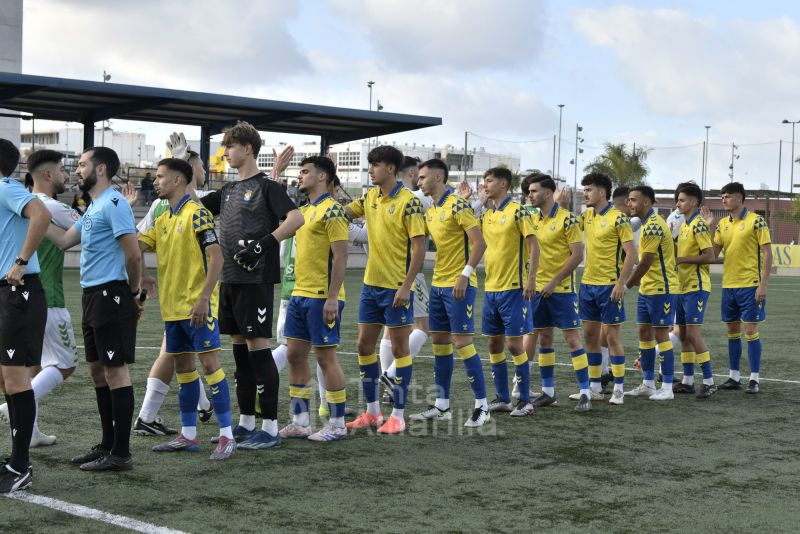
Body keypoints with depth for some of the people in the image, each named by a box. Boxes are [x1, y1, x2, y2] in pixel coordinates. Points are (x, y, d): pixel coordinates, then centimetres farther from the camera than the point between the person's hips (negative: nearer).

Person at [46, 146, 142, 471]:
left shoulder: (113, 203, -13)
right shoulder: (94, 207, 18)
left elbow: (133, 254, -17)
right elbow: (65, 240, 21)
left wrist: (134, 293, -6)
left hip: (110, 295, -10)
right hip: (93, 296, 10)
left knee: (115, 370, -7)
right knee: (98, 370, 14)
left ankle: (120, 453, -3)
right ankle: (108, 444, 23)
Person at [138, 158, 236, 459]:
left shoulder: (196, 214, -10)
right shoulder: (163, 221, 15)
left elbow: (216, 257, -16)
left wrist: (203, 298, -22)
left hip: (196, 306, -8)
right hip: (172, 307, 8)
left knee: (209, 362, -8)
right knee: (182, 366, 12)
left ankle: (227, 436, -5)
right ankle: (188, 435, 20)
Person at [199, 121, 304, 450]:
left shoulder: (266, 186, -6)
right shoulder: (228, 190, 17)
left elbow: (296, 218, -17)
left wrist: (265, 243, -25)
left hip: (255, 280, -8)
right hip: (230, 279, 8)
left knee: (258, 348, -7)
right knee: (240, 349, 12)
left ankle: (270, 429, -3)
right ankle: (246, 423, 21)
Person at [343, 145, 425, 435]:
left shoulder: (408, 202, -13)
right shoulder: (370, 198, 9)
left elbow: (419, 248, -15)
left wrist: (406, 286, -19)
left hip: (397, 288, -7)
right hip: (371, 283, 8)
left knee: (399, 347, 1)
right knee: (364, 345, 10)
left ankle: (398, 415, 9)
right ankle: (372, 411, 21)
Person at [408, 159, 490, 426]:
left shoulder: (457, 206, -12)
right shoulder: (430, 210, 13)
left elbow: (479, 242, -17)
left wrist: (465, 275, -21)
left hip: (458, 286, -9)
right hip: (438, 284, 9)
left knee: (462, 342, -8)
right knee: (439, 343, 10)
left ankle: (482, 406, 0)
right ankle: (442, 406, 17)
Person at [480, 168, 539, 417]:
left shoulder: (518, 211, -8)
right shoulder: (487, 215, 12)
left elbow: (534, 245, -11)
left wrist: (531, 279, -19)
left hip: (513, 287, -7)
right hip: (490, 287, 7)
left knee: (514, 344, -5)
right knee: (495, 344, 9)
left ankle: (525, 400, 5)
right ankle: (502, 398, 18)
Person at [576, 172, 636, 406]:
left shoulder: (618, 218, -11)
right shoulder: (586, 216, 9)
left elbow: (631, 253, -13)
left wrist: (621, 284, -19)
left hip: (609, 285, -7)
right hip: (588, 284, 7)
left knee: (612, 336, -1)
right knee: (590, 336, 10)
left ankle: (618, 389, 7)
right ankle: (595, 387, 18)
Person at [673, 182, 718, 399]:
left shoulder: (698, 225, -14)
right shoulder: (684, 224, 14)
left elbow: (709, 256, -19)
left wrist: (682, 259, -17)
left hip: (696, 287, -9)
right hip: (683, 287, 9)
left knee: (693, 334, -10)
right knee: (683, 334, 10)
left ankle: (709, 381, -3)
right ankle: (688, 381, 17)